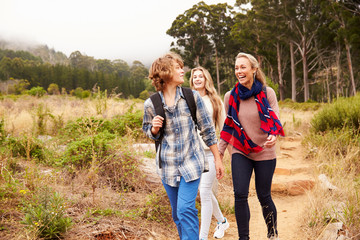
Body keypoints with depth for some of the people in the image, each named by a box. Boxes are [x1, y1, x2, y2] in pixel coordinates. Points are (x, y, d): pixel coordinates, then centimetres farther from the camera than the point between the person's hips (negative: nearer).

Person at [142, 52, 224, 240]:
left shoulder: (192, 96, -5)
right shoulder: (151, 104, -5)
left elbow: (207, 129, 2)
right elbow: (147, 130, 13)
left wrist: (218, 159, 4)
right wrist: (154, 129, -13)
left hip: (191, 161, -2)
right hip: (167, 164, 2)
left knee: (186, 209, -14)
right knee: (177, 213, 13)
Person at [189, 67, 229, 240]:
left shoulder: (215, 101, 6)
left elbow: (223, 128, 10)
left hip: (209, 151, -3)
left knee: (204, 193, -9)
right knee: (205, 192, 13)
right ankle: (221, 220, 38)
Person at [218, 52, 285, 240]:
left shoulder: (267, 93, -7)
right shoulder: (230, 96, 0)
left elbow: (275, 119, -12)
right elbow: (228, 126, 8)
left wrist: (273, 135, -34)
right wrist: (220, 151, 6)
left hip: (264, 153, -1)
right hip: (240, 152, 2)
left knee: (264, 197, 7)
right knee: (240, 195, -10)